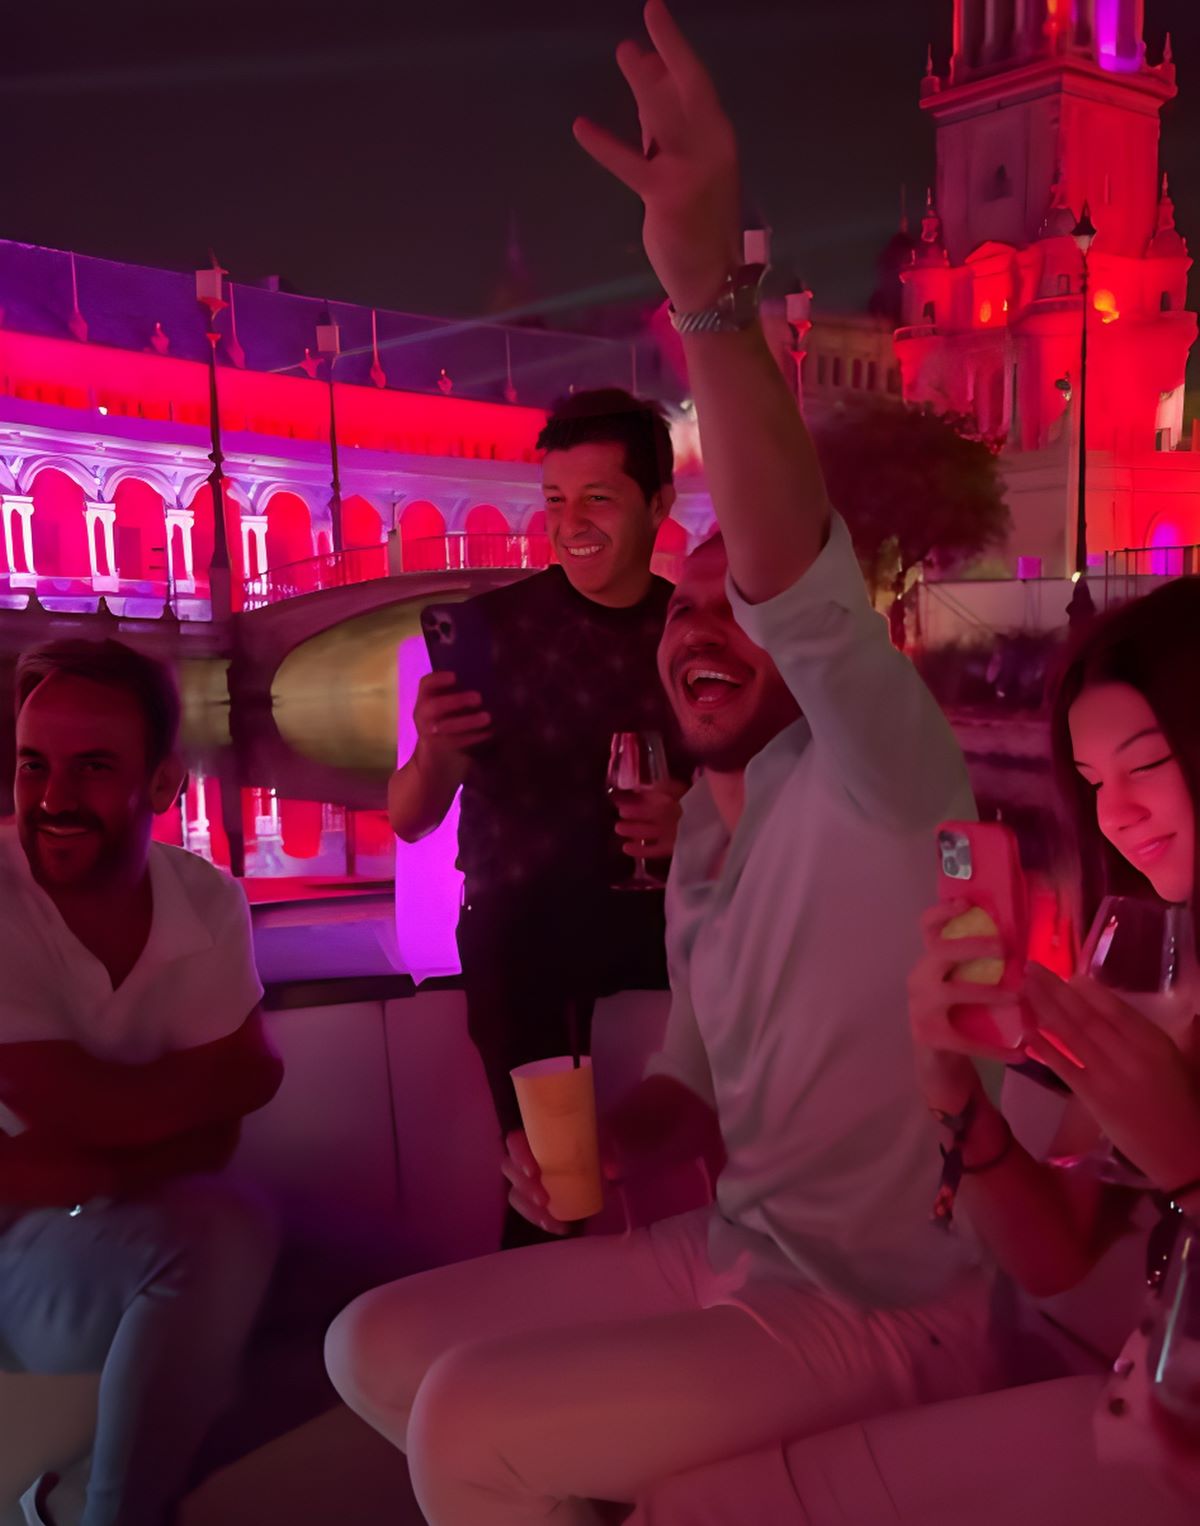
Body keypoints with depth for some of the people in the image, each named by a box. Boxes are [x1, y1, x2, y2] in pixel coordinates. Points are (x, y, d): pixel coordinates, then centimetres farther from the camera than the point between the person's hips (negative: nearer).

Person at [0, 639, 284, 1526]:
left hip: (90, 1243, 4)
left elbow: (205, 1134, -9)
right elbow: (91, 1113, -20)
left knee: (227, 1230, -24)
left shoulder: (209, 904, -4)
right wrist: (237, 1071, -7)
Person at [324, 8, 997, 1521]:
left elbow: (799, 583, -38)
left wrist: (711, 290, -46)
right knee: (375, 1346, 7)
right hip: (726, 1252, 8)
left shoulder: (867, 782, -16)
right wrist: (605, 1144, -4)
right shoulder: (707, 834, 8)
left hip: (882, 1317, -8)